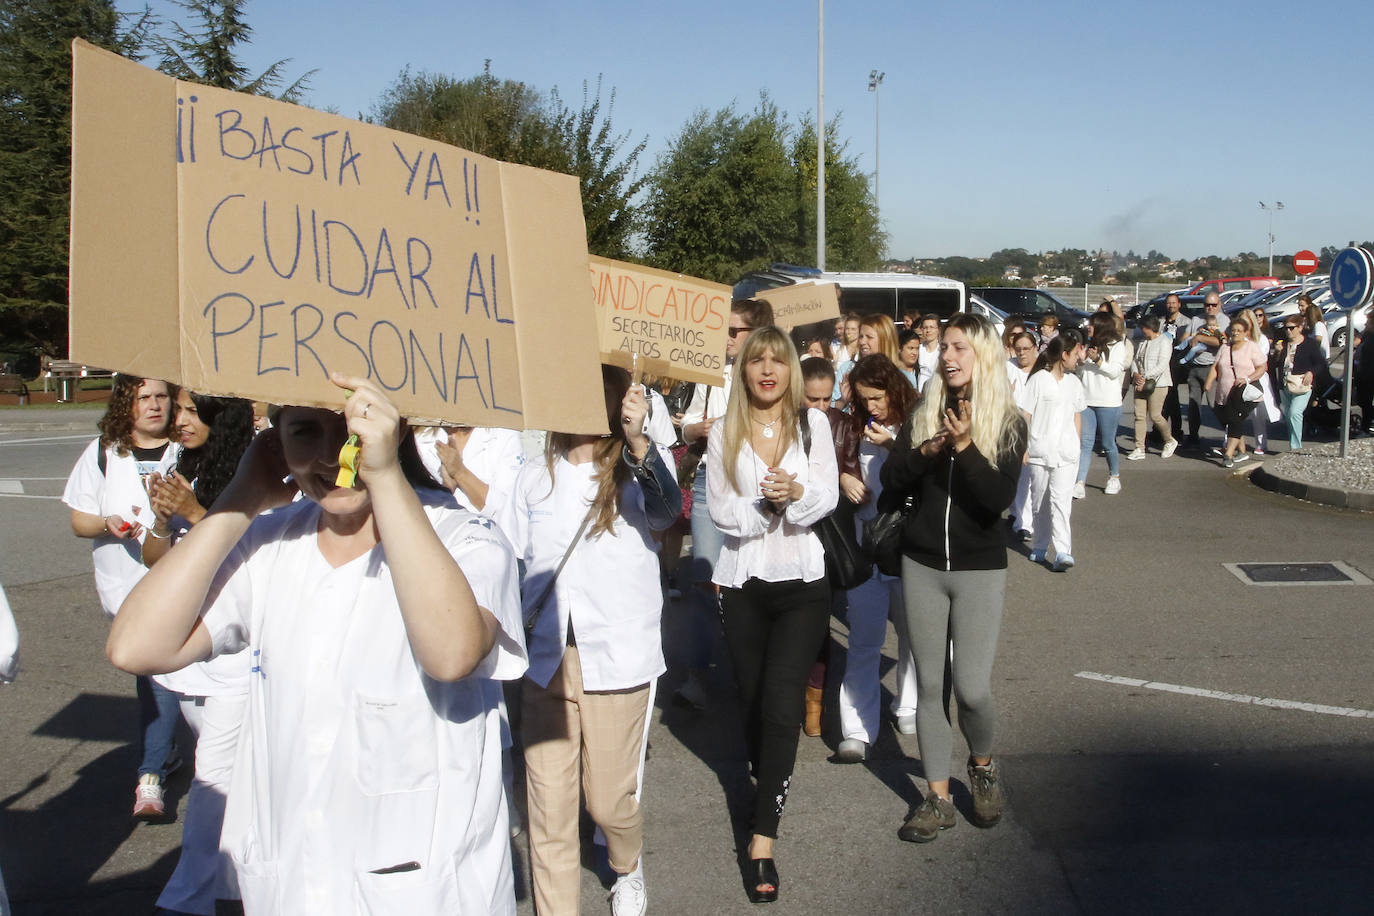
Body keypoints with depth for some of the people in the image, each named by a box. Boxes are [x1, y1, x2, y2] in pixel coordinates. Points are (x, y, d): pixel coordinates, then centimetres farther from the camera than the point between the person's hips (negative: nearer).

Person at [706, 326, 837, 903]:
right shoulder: (724, 433, 3)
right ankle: (770, 794, 36)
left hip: (802, 581, -1)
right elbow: (719, 509, -5)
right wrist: (768, 502, -20)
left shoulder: (813, 423, 3)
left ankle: (763, 839, -9)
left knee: (780, 706, -11)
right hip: (743, 582, 2)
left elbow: (828, 496, -6)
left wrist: (796, 492, -26)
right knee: (753, 702, 12)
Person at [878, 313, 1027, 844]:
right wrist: (923, 452, -18)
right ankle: (938, 799, 19)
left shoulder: (1009, 423, -3)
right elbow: (890, 485, -2)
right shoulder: (924, 416, 5)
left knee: (972, 688, -9)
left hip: (979, 568, -3)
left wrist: (966, 447, -26)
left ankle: (983, 766, 23)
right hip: (921, 565, 3)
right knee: (930, 684, 7)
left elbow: (999, 499, -15)